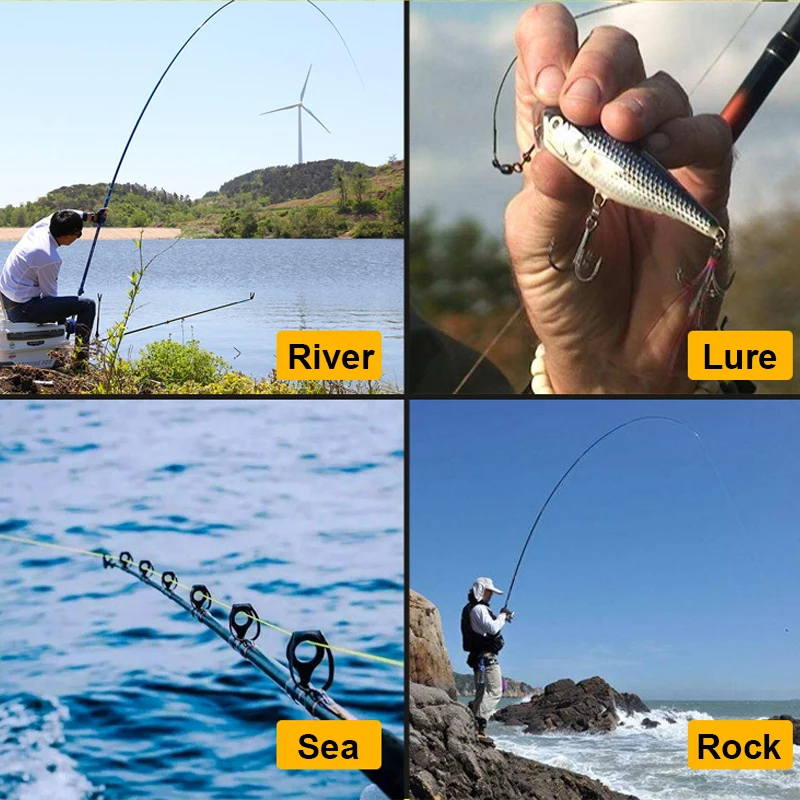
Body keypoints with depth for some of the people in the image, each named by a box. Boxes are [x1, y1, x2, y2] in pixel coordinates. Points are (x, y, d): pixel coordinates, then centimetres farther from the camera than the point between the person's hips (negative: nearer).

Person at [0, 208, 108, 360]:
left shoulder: (40, 227, -1)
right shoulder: (50, 259, -24)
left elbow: (58, 216, 22)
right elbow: (50, 295, -13)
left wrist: (92, 216, 26)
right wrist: (63, 321, 2)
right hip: (23, 310, -10)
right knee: (87, 305, -11)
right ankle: (80, 352, -8)